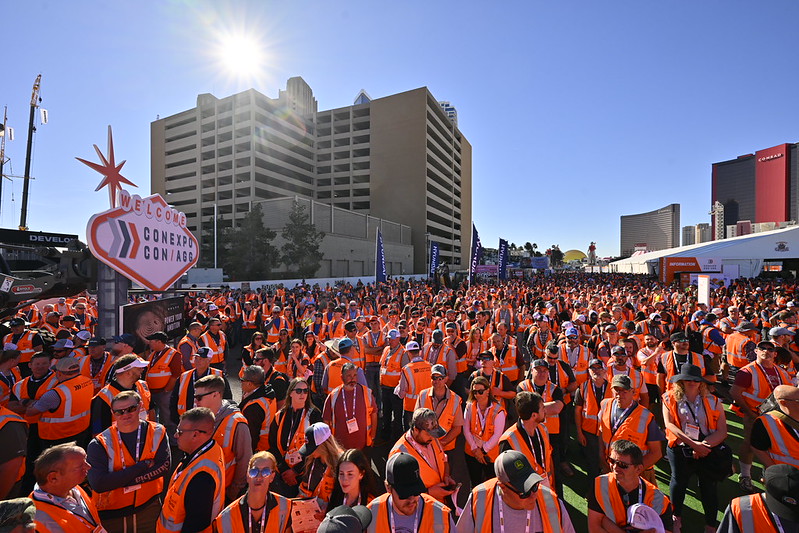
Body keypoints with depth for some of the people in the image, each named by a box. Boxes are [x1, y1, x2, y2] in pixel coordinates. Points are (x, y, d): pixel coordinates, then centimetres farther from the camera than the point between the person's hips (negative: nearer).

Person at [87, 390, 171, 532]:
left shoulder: (157, 433, -10)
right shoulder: (99, 444, -13)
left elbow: (163, 468, -15)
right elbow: (98, 484, -22)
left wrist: (118, 480, -20)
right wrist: (143, 465, -24)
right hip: (110, 514, -1)